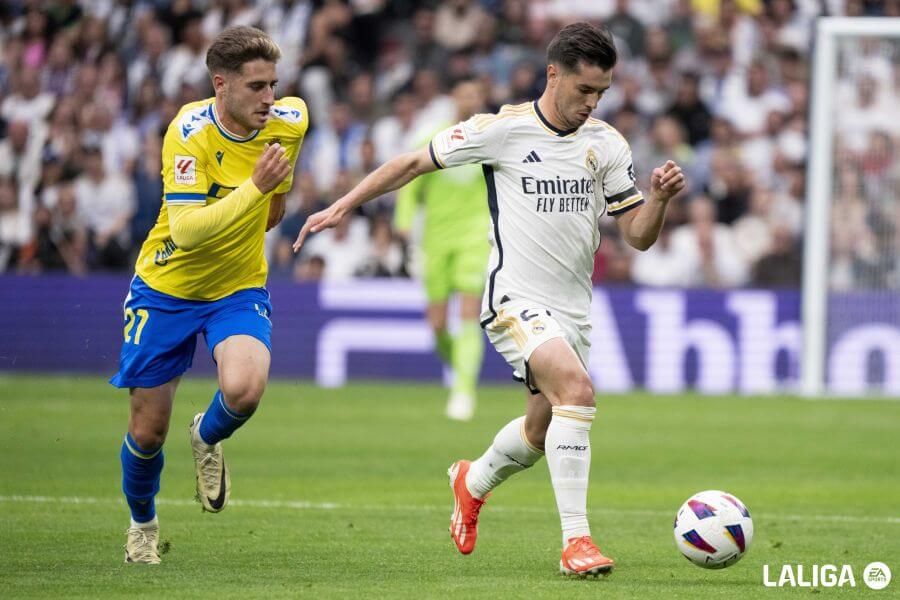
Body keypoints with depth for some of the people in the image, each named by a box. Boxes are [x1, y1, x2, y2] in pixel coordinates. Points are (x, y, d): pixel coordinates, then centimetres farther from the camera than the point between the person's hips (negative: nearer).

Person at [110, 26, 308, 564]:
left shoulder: (289, 121, -12)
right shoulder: (189, 133, -25)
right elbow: (186, 228, -36)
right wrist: (254, 187, -41)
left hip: (239, 288, 2)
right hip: (166, 290, -2)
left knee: (244, 388, -28)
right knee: (148, 429, 6)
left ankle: (207, 440, 9)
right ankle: (143, 525, 37)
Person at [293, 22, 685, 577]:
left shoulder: (607, 145, 3)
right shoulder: (503, 130, -9)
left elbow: (638, 236, 5)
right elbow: (413, 163, 1)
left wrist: (661, 198, -15)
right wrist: (342, 207, 0)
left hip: (572, 309, 6)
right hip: (516, 299, -6)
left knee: (542, 433, 16)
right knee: (577, 391, -29)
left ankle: (473, 483, 50)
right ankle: (576, 541, -27)